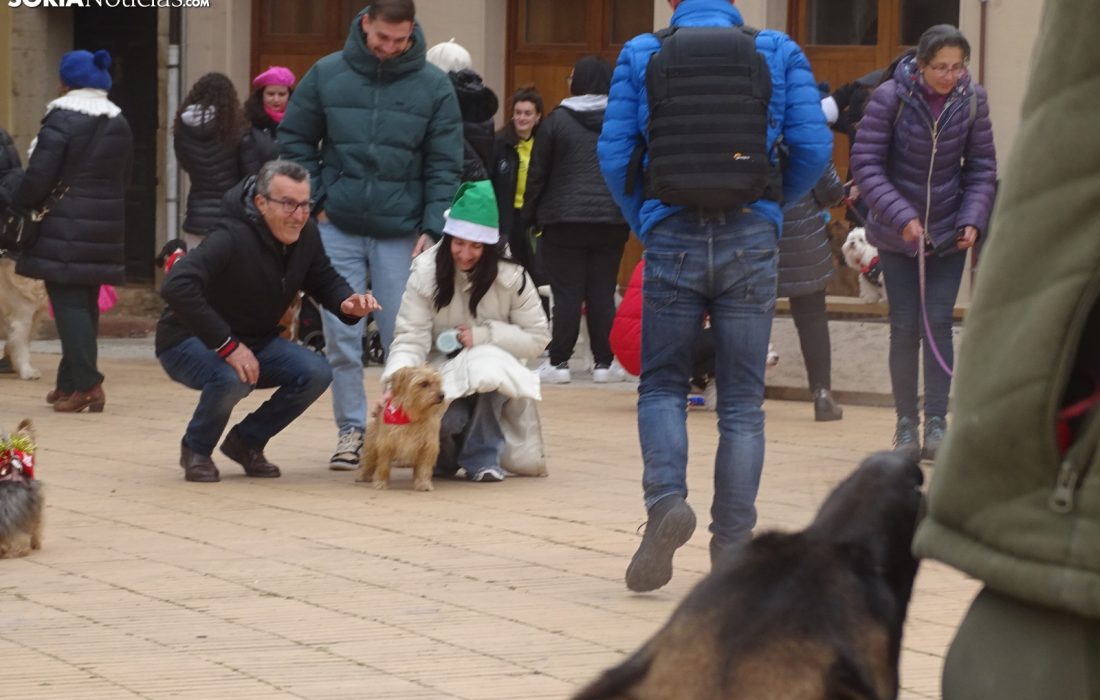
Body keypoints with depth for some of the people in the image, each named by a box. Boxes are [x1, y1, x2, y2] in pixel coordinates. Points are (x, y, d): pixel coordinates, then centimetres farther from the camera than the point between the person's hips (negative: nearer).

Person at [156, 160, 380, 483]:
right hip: (189, 343, -7)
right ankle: (196, 450, -5)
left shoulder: (305, 234, -8)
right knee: (233, 379, -37)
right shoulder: (233, 238, -31)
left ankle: (247, 441, 8)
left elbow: (324, 280, 10)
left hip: (256, 341, 7)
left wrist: (347, 303, -16)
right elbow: (176, 286, -42)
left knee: (316, 374, -15)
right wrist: (227, 346, -39)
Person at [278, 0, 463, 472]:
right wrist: (316, 201, -1)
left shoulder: (433, 86, -1)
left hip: (401, 233, -1)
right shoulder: (327, 75, 0)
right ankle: (351, 431, 7)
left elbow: (445, 165, 0)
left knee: (402, 337, 2)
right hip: (338, 228, 1)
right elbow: (294, 140, 8)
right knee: (341, 336, 0)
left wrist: (432, 229, -8)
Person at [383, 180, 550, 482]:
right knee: (441, 419, -33)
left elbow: (537, 338, -5)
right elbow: (410, 338, -16)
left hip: (495, 381, 0)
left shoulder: (511, 275, -10)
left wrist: (484, 335, -17)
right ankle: (446, 453, 7)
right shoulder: (426, 271, -11)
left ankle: (482, 457, -15)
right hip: (443, 375, 0)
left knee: (486, 363, -36)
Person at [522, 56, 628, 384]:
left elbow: (538, 172, 0)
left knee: (566, 293, 0)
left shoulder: (558, 119, -2)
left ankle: (558, 362, 1)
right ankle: (604, 363, 7)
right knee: (603, 293, 6)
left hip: (564, 221, -2)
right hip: (612, 219, 2)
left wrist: (530, 215, 9)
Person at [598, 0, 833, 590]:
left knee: (662, 385, 12)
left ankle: (666, 496, -14)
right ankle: (732, 543, 5)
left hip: (672, 237, 0)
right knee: (742, 401, 7)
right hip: (750, 237, 0)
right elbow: (814, 149, 1)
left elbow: (614, 154, 1)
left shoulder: (641, 55, 4)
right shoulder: (779, 53, 5)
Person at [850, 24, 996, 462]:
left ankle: (936, 424, 0)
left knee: (939, 324, -4)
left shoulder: (971, 100, -9)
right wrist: (901, 216, -23)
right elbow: (865, 164, -14)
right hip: (897, 235, -1)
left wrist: (973, 218, -13)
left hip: (949, 232, 1)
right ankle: (906, 425, 10)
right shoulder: (890, 98, -16)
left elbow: (982, 166, 1)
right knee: (905, 327, 0)